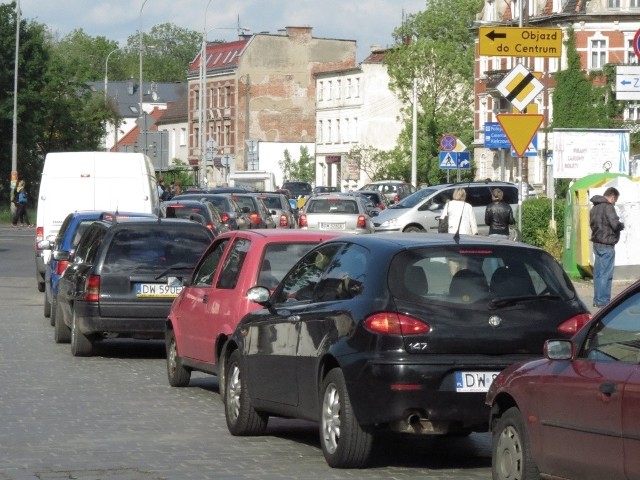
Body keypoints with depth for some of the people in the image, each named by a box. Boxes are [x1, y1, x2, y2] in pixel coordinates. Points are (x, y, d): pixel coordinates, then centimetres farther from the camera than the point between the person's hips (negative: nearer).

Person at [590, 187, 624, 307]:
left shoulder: (595, 208, 13)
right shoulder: (608, 207, -15)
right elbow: (615, 224, -22)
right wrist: (622, 225, 0)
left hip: (597, 243, 9)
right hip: (606, 245, -9)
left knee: (598, 273, 14)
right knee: (606, 274, -4)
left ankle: (597, 299, 19)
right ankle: (603, 300, -4)